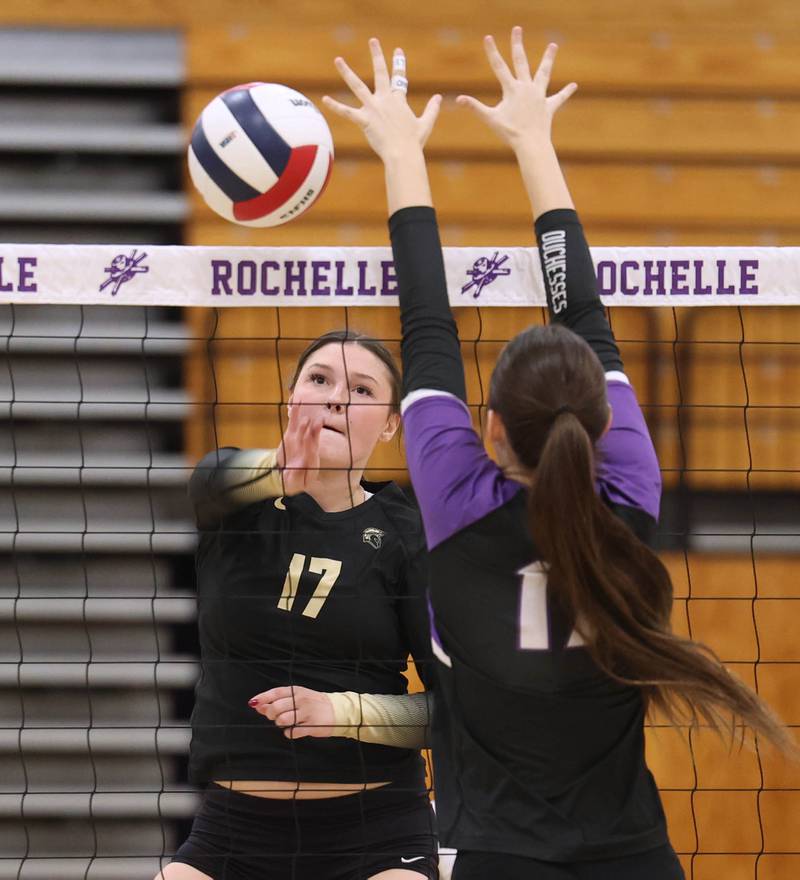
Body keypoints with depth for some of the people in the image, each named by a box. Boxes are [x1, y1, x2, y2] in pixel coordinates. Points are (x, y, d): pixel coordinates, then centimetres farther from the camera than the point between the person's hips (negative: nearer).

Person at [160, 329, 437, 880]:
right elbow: (215, 479, -24)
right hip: (233, 828, 2)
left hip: (377, 835, -2)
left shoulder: (406, 536, -1)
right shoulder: (237, 501, 3)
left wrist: (342, 710, -19)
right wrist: (279, 471, -47)